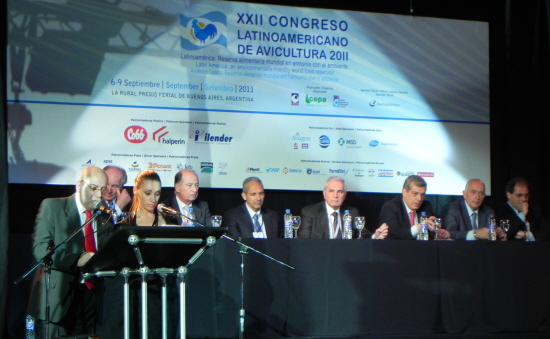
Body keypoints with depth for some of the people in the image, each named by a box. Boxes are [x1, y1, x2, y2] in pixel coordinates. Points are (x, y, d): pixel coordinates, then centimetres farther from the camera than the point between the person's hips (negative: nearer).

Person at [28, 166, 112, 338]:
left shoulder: (105, 218, 15)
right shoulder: (52, 207, 1)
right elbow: (40, 249, -10)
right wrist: (77, 260, -22)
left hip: (91, 296, 4)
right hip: (57, 296, -4)